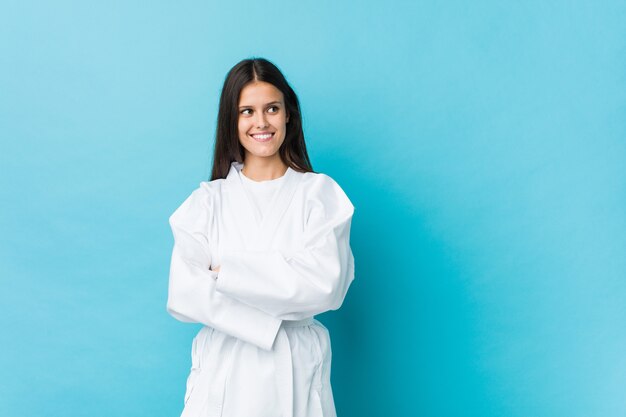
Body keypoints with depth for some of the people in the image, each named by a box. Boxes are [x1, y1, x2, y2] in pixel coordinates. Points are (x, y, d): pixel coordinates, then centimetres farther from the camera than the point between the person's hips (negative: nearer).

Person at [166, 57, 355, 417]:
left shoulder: (319, 192, -3)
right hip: (223, 369, 1)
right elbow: (183, 296, -9)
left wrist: (228, 270, -13)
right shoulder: (208, 200, -1)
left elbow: (324, 285, -15)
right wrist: (282, 298, -16)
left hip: (295, 370, -1)